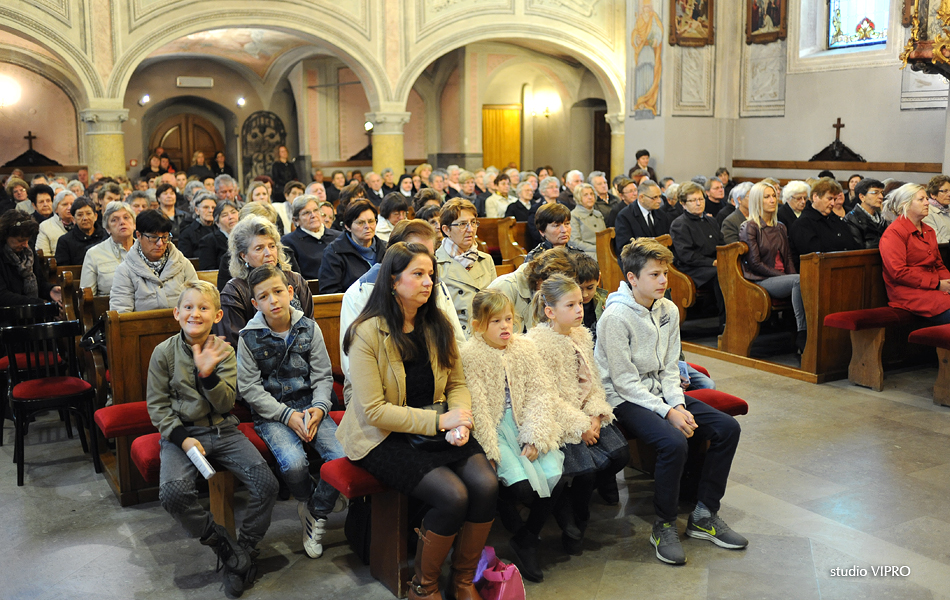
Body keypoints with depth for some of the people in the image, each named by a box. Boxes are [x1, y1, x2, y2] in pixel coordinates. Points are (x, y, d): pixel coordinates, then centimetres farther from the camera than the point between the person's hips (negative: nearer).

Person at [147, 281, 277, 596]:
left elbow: (226, 404, -5)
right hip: (181, 432, -1)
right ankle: (222, 542, -6)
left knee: (267, 484, -16)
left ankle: (245, 550, 4)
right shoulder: (164, 353, -2)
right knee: (173, 493, -30)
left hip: (222, 430, 2)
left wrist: (208, 374, -23)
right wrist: (181, 437, -14)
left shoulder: (223, 351, 2)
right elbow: (157, 405, 0)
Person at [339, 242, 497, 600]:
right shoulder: (368, 333, -13)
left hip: (437, 429, 6)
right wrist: (438, 421, -19)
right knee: (452, 495, -26)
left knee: (486, 484, -19)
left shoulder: (437, 325, 6)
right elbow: (374, 411, -16)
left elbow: (457, 383, 11)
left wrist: (461, 421, -11)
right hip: (384, 437, -5)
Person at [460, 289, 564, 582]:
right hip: (493, 428, -5)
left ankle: (527, 540, 11)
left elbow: (540, 393, 0)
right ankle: (505, 505, 16)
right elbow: (476, 407, -15)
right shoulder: (470, 355, -11)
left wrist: (534, 439, -11)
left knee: (555, 478, -14)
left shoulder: (525, 347, 4)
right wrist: (490, 451, -20)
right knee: (522, 486, -24)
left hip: (522, 424, 5)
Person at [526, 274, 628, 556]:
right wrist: (580, 426, -18)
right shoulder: (537, 343, -16)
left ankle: (571, 498, 16)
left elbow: (592, 381, 11)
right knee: (586, 468, -21)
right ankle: (570, 519, 9)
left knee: (620, 454, -6)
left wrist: (595, 415, -6)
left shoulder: (582, 335, 8)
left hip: (586, 416, 8)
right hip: (556, 420, -8)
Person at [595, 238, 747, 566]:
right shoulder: (616, 317, -19)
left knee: (727, 427, -7)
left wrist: (679, 405, -9)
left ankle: (704, 515, 4)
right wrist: (667, 412, -22)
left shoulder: (669, 310, 4)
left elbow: (669, 369, 8)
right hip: (624, 400, -8)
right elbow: (625, 382, -18)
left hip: (660, 392, 8)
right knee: (674, 442, -32)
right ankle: (664, 526, -10)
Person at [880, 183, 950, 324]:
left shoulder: (929, 231, 22)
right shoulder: (894, 233, -6)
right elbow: (898, 272, -14)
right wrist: (936, 284, -12)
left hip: (933, 286, 8)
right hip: (909, 293, -8)